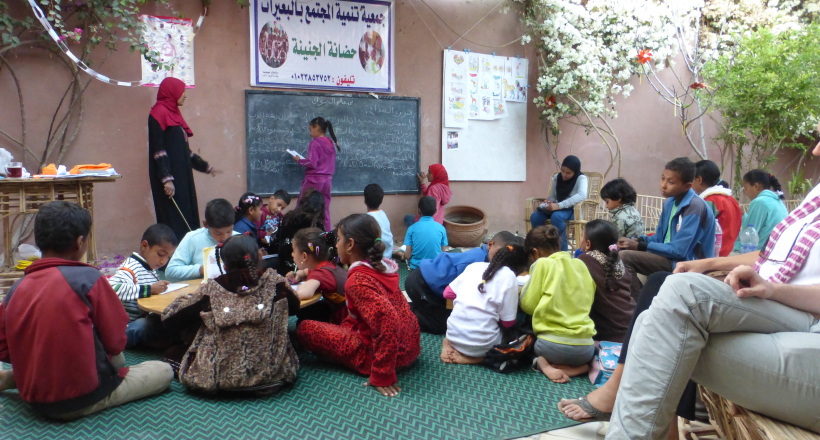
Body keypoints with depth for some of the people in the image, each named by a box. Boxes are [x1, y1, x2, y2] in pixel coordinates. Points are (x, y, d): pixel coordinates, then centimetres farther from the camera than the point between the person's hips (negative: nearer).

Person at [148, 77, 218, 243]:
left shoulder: (174, 113, 19)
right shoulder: (158, 113, -7)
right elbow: (158, 149, -16)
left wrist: (205, 166, 30)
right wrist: (166, 179, -24)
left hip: (182, 175, 9)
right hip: (170, 176, -9)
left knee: (187, 218, 6)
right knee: (174, 221, -10)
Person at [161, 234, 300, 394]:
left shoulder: (212, 290, -7)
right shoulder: (274, 282, -5)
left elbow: (169, 318, 3)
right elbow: (294, 307, 15)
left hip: (218, 379, 3)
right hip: (270, 374, -2)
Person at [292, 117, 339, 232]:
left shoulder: (315, 143, -11)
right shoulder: (331, 144, 10)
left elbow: (311, 163, -17)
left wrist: (299, 160, -3)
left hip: (314, 180, -7)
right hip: (327, 179, 7)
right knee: (325, 211, 9)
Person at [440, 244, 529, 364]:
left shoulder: (475, 266, 7)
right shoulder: (509, 276, -6)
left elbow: (448, 293, 10)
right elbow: (508, 322, -4)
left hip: (453, 335, 5)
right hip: (480, 344, -5)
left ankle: (448, 342, 7)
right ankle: (474, 356, 0)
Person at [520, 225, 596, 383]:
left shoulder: (542, 263, -4)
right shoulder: (581, 265, 12)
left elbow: (528, 305, -2)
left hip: (553, 346, -4)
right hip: (585, 349, 4)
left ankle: (544, 364, -2)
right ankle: (579, 367, 4)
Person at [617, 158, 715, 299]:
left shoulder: (694, 207, -18)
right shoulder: (670, 203, 7)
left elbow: (678, 250, -22)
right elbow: (659, 238, 14)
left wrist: (640, 246, -15)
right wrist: (634, 241, -6)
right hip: (669, 256, 9)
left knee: (625, 257, -22)